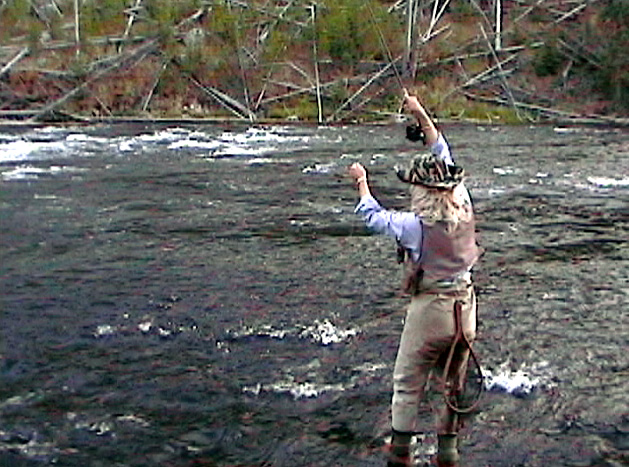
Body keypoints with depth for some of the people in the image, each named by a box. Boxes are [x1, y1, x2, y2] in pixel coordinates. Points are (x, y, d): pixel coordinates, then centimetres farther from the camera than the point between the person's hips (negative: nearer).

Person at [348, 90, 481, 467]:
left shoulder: (417, 225, -19)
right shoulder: (464, 208, -5)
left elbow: (374, 216, 0)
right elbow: (445, 157, 6)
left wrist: (361, 181, 17)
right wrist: (420, 114, 11)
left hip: (430, 309, -5)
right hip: (466, 307, 6)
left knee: (408, 385, 10)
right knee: (455, 384, 17)